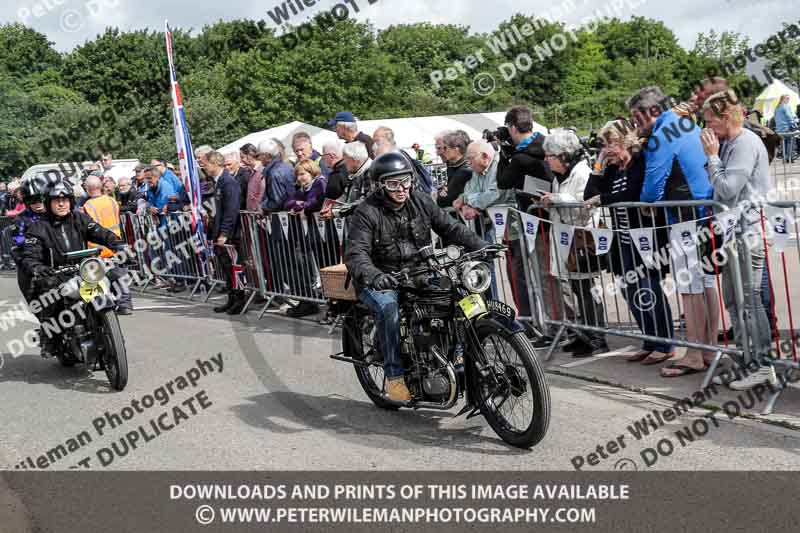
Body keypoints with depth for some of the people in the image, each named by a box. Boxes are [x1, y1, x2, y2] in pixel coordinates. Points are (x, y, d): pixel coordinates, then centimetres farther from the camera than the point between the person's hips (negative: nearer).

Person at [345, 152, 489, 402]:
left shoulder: (421, 202, 5)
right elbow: (356, 254, -22)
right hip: (381, 281, -4)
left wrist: (481, 246, -13)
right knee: (388, 308, -34)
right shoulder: (367, 212, -11)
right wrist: (373, 275, -43)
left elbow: (451, 228, 3)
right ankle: (394, 377, -26)